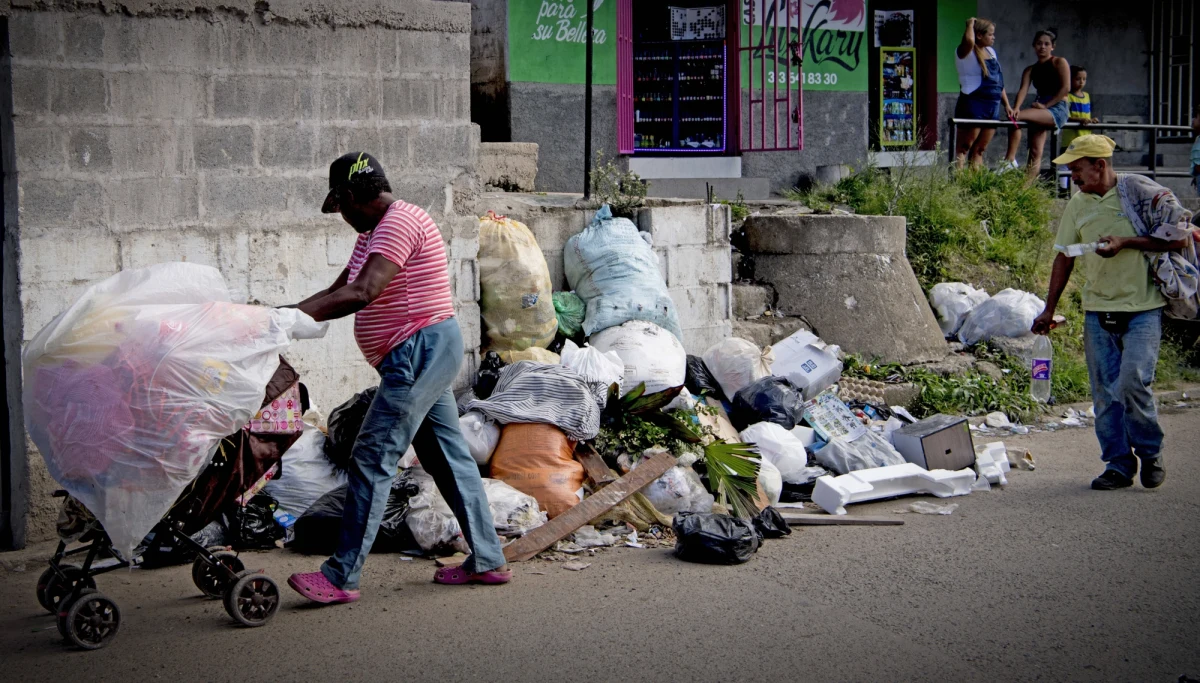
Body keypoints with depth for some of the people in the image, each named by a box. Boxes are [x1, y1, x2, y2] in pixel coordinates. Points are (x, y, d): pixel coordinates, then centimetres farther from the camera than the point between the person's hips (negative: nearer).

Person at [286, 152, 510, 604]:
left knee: (373, 457, -11)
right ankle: (487, 560, 19)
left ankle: (342, 576, -9)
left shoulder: (400, 223, -16)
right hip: (421, 356, 11)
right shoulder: (373, 232, 17)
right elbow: (339, 290, 16)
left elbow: (362, 293, -27)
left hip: (420, 352, -11)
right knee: (446, 454, 13)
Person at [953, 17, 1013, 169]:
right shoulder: (965, 52, -6)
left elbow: (999, 81, 21)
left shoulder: (991, 51, 18)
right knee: (963, 147, -8)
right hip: (973, 104, -8)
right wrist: (970, 24, -11)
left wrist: (1007, 104, 17)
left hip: (993, 105, 8)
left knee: (980, 149, 7)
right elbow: (968, 40, -31)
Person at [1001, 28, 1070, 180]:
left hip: (1057, 109, -6)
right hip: (1041, 111, 6)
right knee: (1035, 153, -4)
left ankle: (1010, 159, -26)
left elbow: (1065, 88, -9)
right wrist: (1016, 108, -21)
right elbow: (1023, 90, -1)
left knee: (1016, 117, -27)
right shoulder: (1030, 70, 15)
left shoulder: (1059, 63, 2)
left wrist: (1045, 105, -16)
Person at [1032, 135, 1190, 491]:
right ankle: (1118, 464, 13)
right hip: (1098, 310, 5)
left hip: (1142, 307, -5)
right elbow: (1064, 257, 17)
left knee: (1132, 381, -15)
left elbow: (1179, 239, -8)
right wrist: (1049, 309, 15)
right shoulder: (1078, 203, 9)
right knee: (1105, 392, 3)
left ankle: (1150, 453, 8)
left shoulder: (1142, 191, -6)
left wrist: (1126, 242, -17)